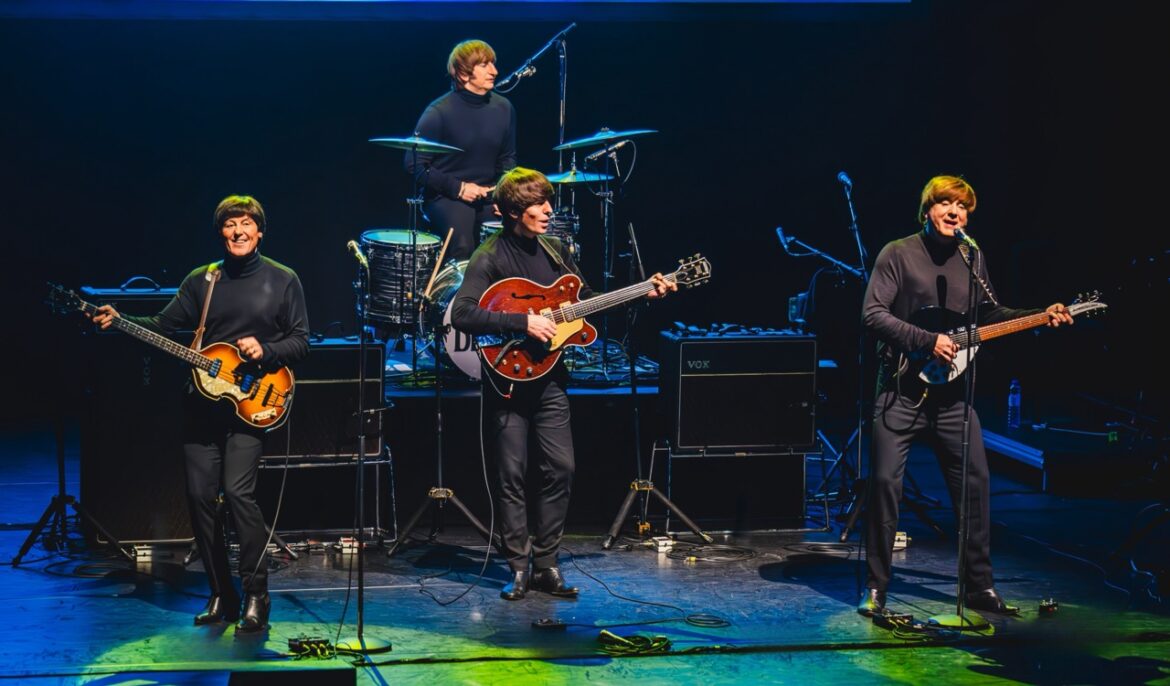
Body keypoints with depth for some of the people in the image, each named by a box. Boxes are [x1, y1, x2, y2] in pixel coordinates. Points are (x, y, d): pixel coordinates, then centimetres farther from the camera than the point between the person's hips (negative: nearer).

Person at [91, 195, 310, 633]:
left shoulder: (282, 280, 3)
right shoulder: (201, 281, 11)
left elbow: (300, 341, 3)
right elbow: (164, 326, 10)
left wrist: (265, 351, -14)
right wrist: (120, 321, -5)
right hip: (202, 402, 4)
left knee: (238, 491, -17)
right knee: (200, 495, 2)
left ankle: (256, 597, -6)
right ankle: (221, 595, 15)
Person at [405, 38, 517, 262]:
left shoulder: (503, 108, 4)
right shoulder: (439, 112, -12)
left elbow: (507, 158, 17)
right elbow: (414, 165, -10)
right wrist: (457, 188, -15)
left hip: (488, 196, 5)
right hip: (445, 198, -5)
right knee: (463, 248, -30)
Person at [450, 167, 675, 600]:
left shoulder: (555, 251, 10)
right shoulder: (490, 257, -11)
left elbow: (587, 301, 18)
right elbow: (461, 313, -23)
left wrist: (644, 294, 7)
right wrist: (523, 322, -26)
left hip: (548, 377, 6)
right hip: (508, 379, -6)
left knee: (561, 468, 3)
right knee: (513, 476, 0)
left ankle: (545, 565, 13)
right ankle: (519, 569, 9)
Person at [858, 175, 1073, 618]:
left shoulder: (972, 258, 11)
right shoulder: (898, 254, -5)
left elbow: (989, 313, 23)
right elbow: (872, 315, -13)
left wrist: (1041, 317, 11)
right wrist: (928, 341, -18)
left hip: (951, 394, 5)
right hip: (901, 392, -5)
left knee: (975, 482, 4)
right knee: (885, 481, -8)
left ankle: (979, 585, 15)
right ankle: (876, 588, 2)